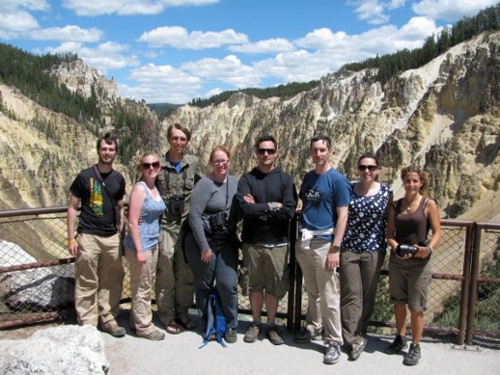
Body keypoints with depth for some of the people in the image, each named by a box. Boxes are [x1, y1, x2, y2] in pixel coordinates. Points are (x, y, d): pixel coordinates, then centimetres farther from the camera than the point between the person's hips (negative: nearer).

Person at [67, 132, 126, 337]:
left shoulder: (118, 179, 7)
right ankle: (87, 324, 13)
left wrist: (121, 234, 9)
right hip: (88, 236, -3)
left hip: (112, 238, 4)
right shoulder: (85, 176, -3)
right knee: (87, 283, 2)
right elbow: (72, 207, 0)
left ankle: (108, 318, 23)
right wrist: (71, 238, -5)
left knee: (111, 282, 9)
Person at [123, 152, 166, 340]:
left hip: (153, 244, 8)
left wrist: (153, 243, 6)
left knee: (147, 285, 17)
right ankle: (143, 326, 18)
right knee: (141, 287, 5)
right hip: (140, 245, -8)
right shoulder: (140, 188, -15)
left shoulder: (155, 188, 8)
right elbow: (133, 222, -18)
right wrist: (139, 250, -18)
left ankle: (138, 320, 31)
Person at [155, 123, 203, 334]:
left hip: (187, 225, 2)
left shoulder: (193, 163, 5)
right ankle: (167, 316, 18)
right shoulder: (159, 164, -1)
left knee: (186, 273, 10)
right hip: (165, 226, -2)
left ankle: (182, 313, 26)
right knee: (166, 273, 2)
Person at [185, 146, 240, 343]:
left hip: (227, 243, 4)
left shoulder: (236, 183, 6)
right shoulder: (205, 184, -11)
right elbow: (194, 216, -16)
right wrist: (204, 247, -16)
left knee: (228, 285, -1)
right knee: (204, 286, 9)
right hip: (203, 242, -3)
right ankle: (208, 325, 27)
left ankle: (230, 326, 17)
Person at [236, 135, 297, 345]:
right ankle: (256, 324, 28)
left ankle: (271, 325, 26)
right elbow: (245, 208, -16)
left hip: (278, 243, 0)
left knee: (274, 287, 8)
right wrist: (272, 206, -13)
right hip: (252, 243, 0)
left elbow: (289, 211, -12)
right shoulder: (247, 179, 0)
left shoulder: (285, 180, 1)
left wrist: (258, 209, -12)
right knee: (255, 285, 13)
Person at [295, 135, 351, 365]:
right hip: (304, 241, 6)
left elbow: (342, 216, -10)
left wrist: (335, 249, -15)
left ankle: (334, 341, 10)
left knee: (328, 296, -1)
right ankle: (313, 327, 34)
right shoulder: (308, 177, 11)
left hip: (324, 243, -6)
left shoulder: (338, 180, -7)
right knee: (311, 291, 18)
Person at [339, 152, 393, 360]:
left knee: (368, 295, 9)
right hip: (348, 248, 0)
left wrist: (389, 245, 3)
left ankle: (359, 334, 24)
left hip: (373, 250, 0)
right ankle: (353, 339, 5)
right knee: (351, 294, -1)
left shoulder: (386, 192, 1)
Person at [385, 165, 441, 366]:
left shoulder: (429, 204, -4)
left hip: (420, 262, -3)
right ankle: (400, 338, 34)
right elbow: (390, 234, 4)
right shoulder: (395, 206, 5)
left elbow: (437, 232, -5)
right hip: (397, 261, 4)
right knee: (399, 302, 15)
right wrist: (396, 248, -15)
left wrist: (428, 249, -22)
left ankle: (415, 347, 19)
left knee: (416, 307, 3)